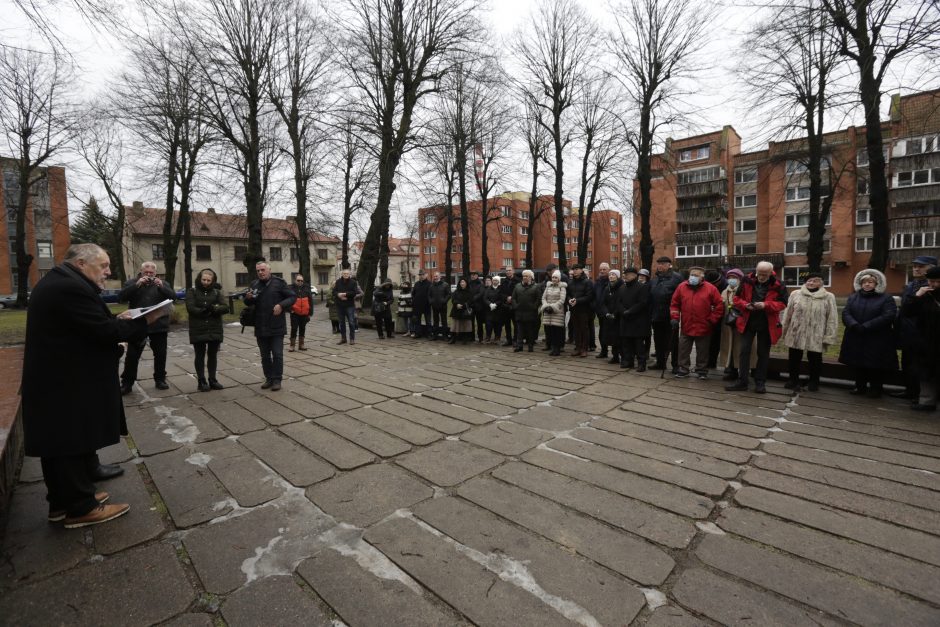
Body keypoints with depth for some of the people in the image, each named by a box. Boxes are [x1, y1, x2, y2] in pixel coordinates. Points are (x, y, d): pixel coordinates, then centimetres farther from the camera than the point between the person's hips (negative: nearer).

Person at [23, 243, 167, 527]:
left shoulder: (58, 281, 12)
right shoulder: (72, 288, -22)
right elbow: (104, 331, -24)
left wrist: (117, 321, 4)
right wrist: (144, 321, -15)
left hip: (55, 379, 11)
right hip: (67, 383, -11)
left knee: (60, 442, 17)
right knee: (73, 442, 1)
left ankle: (63, 500, 30)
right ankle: (80, 507, 13)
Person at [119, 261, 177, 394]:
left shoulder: (163, 283, 6)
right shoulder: (132, 282, 4)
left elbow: (173, 297, -7)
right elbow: (121, 298, -10)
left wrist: (161, 287, -22)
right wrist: (137, 284, -20)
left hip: (159, 326, 1)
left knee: (160, 354, 8)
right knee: (132, 356, 4)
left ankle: (160, 380, 21)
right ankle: (127, 383, 13)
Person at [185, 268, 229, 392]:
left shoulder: (216, 292, 8)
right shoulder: (192, 291, 2)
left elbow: (225, 308, -4)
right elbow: (190, 308, -12)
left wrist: (213, 308, -21)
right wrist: (205, 311, -19)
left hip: (215, 329, 2)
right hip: (198, 330, -2)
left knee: (213, 355, 9)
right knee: (200, 356, 6)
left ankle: (212, 379, 20)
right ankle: (201, 381, 14)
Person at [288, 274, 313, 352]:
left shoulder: (306, 288, 5)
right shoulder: (291, 288, -3)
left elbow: (310, 301, 7)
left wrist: (310, 312, 4)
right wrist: (290, 309, -9)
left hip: (304, 313, 3)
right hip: (295, 313, -3)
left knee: (302, 329, 11)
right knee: (294, 329, -1)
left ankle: (301, 345, 21)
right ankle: (292, 345, 7)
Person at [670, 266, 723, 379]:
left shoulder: (710, 288, -4)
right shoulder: (682, 286, 2)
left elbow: (719, 305, -1)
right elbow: (674, 303, 7)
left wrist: (712, 320, -5)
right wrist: (675, 317, -1)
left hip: (703, 327, -2)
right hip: (686, 326, 2)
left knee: (702, 352, 10)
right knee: (683, 350, 8)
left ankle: (702, 371, 23)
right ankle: (683, 370, 20)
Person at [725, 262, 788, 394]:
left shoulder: (778, 286, -6)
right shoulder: (747, 281, -3)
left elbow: (782, 303, -5)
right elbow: (737, 299, 3)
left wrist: (766, 305, -22)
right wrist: (745, 305, -17)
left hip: (767, 324, -1)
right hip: (748, 322, 1)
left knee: (763, 353, 9)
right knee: (744, 351, 1)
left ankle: (760, 382, 20)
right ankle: (742, 382, 7)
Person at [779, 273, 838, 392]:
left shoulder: (828, 297, -1)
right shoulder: (795, 294, 2)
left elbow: (832, 318, -2)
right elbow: (787, 314, 6)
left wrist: (829, 337, -6)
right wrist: (783, 332, 6)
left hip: (816, 336, -1)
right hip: (796, 334, 1)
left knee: (815, 360, 10)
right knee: (794, 359, 10)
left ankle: (814, 382, 27)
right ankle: (793, 380, 26)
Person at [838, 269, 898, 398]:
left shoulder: (886, 299, 0)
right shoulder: (853, 297, 11)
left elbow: (888, 316, -13)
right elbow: (845, 313, 0)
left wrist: (865, 326, -20)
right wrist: (855, 325, -19)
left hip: (877, 340, -3)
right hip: (856, 339, 3)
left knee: (876, 365, 2)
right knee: (858, 364, 10)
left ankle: (875, 389, 14)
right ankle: (860, 386, 22)